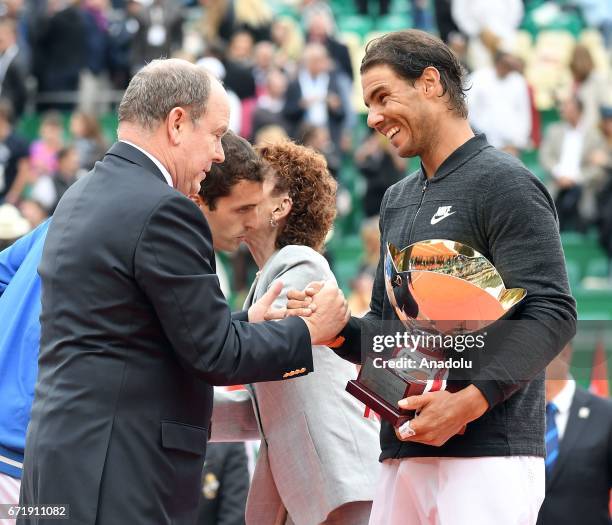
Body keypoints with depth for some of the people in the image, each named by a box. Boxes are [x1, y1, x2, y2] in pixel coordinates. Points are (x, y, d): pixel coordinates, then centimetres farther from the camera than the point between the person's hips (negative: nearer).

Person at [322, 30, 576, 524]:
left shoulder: (503, 183, -6)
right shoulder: (397, 200, 19)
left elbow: (552, 314, -14)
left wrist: (471, 400, -24)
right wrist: (340, 331, 3)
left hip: (487, 454, -7)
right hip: (403, 453, 7)